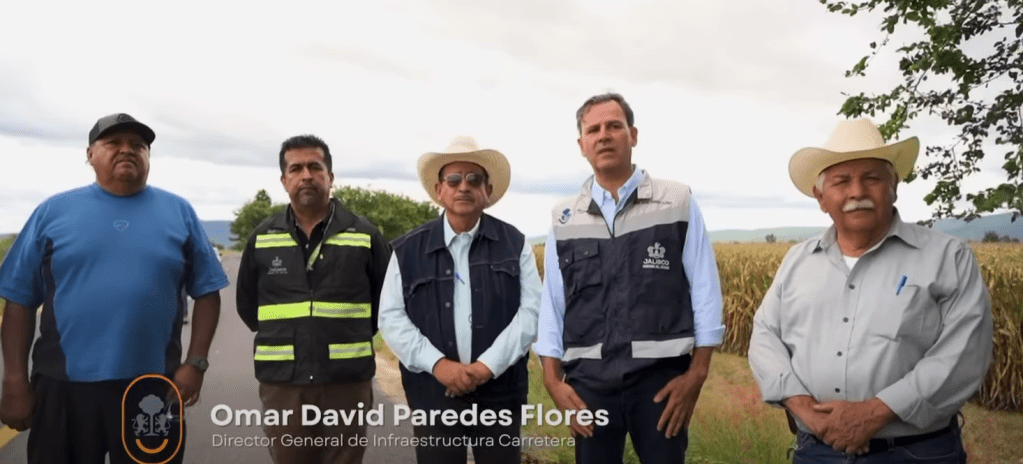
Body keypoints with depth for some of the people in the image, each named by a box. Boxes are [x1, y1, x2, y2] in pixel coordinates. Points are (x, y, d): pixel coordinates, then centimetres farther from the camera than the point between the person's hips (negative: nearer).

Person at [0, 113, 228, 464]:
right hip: (63, 387, 0)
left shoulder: (179, 211, 4)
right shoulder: (53, 211, 3)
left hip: (154, 389, 0)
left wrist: (196, 363, -5)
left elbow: (206, 291, 4)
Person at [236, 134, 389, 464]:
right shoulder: (262, 238, 6)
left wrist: (351, 341, 8)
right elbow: (248, 304, 15)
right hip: (282, 383, 2)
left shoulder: (364, 235, 1)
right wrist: (282, 339, 12)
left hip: (348, 382, -1)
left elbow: (386, 299, 7)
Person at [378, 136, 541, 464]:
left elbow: (531, 310, -3)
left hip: (500, 394, 0)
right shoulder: (408, 250, 4)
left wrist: (488, 365, -13)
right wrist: (438, 364, -13)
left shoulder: (515, 244, 3)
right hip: (433, 394, 0)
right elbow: (391, 317, 0)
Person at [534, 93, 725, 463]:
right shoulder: (565, 220, 7)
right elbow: (552, 305, 7)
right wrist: (553, 380, -1)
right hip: (588, 382, 2)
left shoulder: (677, 203, 1)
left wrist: (697, 373, -8)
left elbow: (705, 293, -1)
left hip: (660, 378, -2)